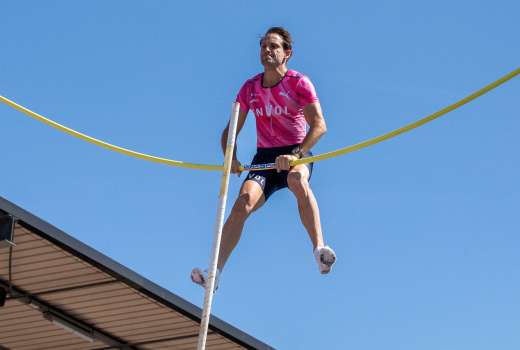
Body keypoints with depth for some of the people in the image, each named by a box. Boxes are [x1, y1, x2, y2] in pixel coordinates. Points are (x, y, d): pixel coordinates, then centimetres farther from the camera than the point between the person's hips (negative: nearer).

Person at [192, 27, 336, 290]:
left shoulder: (299, 83, -4)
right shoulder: (250, 88, 8)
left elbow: (319, 125, -15)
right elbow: (230, 131, 11)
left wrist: (296, 155, -29)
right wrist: (231, 158, -10)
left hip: (297, 154, -3)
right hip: (264, 158, 3)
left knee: (297, 179, -39)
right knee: (244, 202, -23)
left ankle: (319, 249, -47)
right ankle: (215, 272, -31)